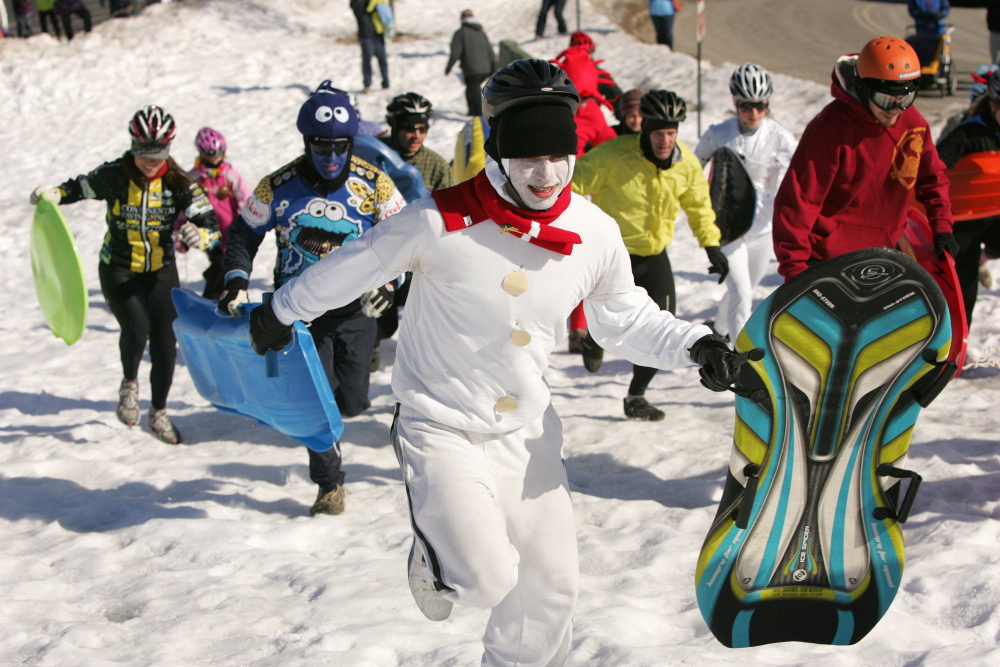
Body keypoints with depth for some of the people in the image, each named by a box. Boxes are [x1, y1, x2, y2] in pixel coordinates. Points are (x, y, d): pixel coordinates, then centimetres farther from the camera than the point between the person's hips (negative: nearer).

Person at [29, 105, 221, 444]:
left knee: (165, 345, 0)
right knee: (136, 328, -26)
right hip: (118, 271, -2)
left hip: (162, 272, 2)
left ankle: (159, 412, 27)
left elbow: (211, 224, -13)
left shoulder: (178, 183, -10)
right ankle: (129, 383, 7)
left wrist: (200, 234, -36)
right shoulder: (113, 176, -10)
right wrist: (54, 194, -12)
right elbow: (80, 187, 9)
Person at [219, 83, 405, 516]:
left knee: (352, 402, 0)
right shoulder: (278, 187, -9)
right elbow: (243, 234, 4)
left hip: (355, 308, 1)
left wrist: (388, 280, -10)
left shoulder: (373, 183, -8)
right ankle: (329, 486, 14)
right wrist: (237, 282, -10)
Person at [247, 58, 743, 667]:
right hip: (442, 427, -5)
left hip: (527, 431, 5)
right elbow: (350, 269, -4)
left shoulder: (595, 234, -7)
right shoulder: (442, 223, -21)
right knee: (485, 580, -18)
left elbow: (626, 319, 9)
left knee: (550, 584, 10)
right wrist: (281, 313, 10)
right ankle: (435, 558, 18)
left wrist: (694, 345, -8)